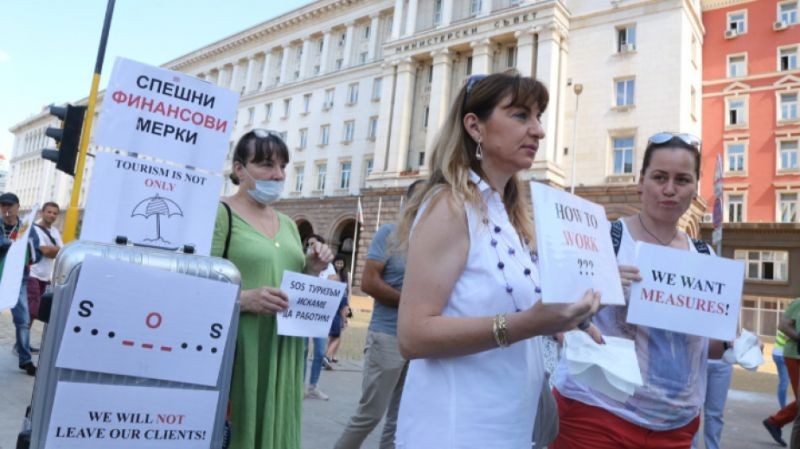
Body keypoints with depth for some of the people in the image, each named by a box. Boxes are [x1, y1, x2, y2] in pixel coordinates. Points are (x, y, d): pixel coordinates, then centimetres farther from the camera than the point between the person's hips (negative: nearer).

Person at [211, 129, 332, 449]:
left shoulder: (287, 224, 14)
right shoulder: (218, 215, -7)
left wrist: (311, 270, 1)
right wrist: (242, 300, -25)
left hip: (281, 355, 6)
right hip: (236, 353, -6)